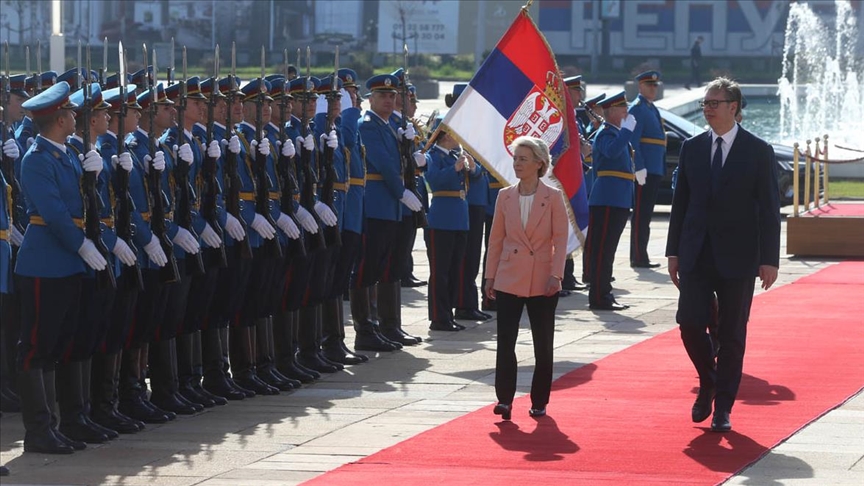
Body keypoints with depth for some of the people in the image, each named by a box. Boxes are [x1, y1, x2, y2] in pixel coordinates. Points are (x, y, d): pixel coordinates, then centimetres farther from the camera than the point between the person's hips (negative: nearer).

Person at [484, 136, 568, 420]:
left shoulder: (553, 198, -3)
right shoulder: (505, 197, 5)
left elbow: (560, 240, -5)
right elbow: (496, 239, 9)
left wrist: (555, 275, -14)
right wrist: (490, 276, 7)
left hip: (542, 282, -2)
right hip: (509, 279, 2)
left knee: (543, 345, 5)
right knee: (505, 341, -8)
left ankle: (539, 402, 14)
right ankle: (504, 399, -7)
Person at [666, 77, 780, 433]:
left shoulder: (758, 151, -2)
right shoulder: (692, 148, 7)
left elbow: (769, 209, -3)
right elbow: (681, 202, 11)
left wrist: (769, 259, -8)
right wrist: (674, 251, 7)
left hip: (738, 257, -3)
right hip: (696, 256, 3)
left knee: (732, 335, 1)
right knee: (690, 323, -5)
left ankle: (723, 407, 10)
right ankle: (708, 383, 21)